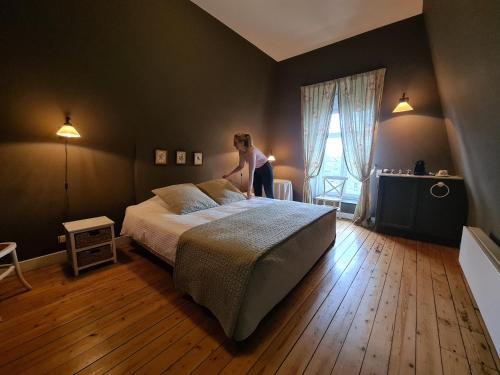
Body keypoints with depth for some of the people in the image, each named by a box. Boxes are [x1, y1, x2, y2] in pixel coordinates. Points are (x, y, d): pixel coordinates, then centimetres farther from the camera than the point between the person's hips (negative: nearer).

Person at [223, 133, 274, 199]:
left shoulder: (251, 151, -35)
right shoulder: (241, 151, -11)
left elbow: (251, 173, -39)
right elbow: (240, 166, 3)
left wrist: (249, 190, -40)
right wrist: (228, 174, -2)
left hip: (265, 169, -7)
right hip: (256, 170, 7)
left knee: (269, 194, 0)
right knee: (257, 194, 10)